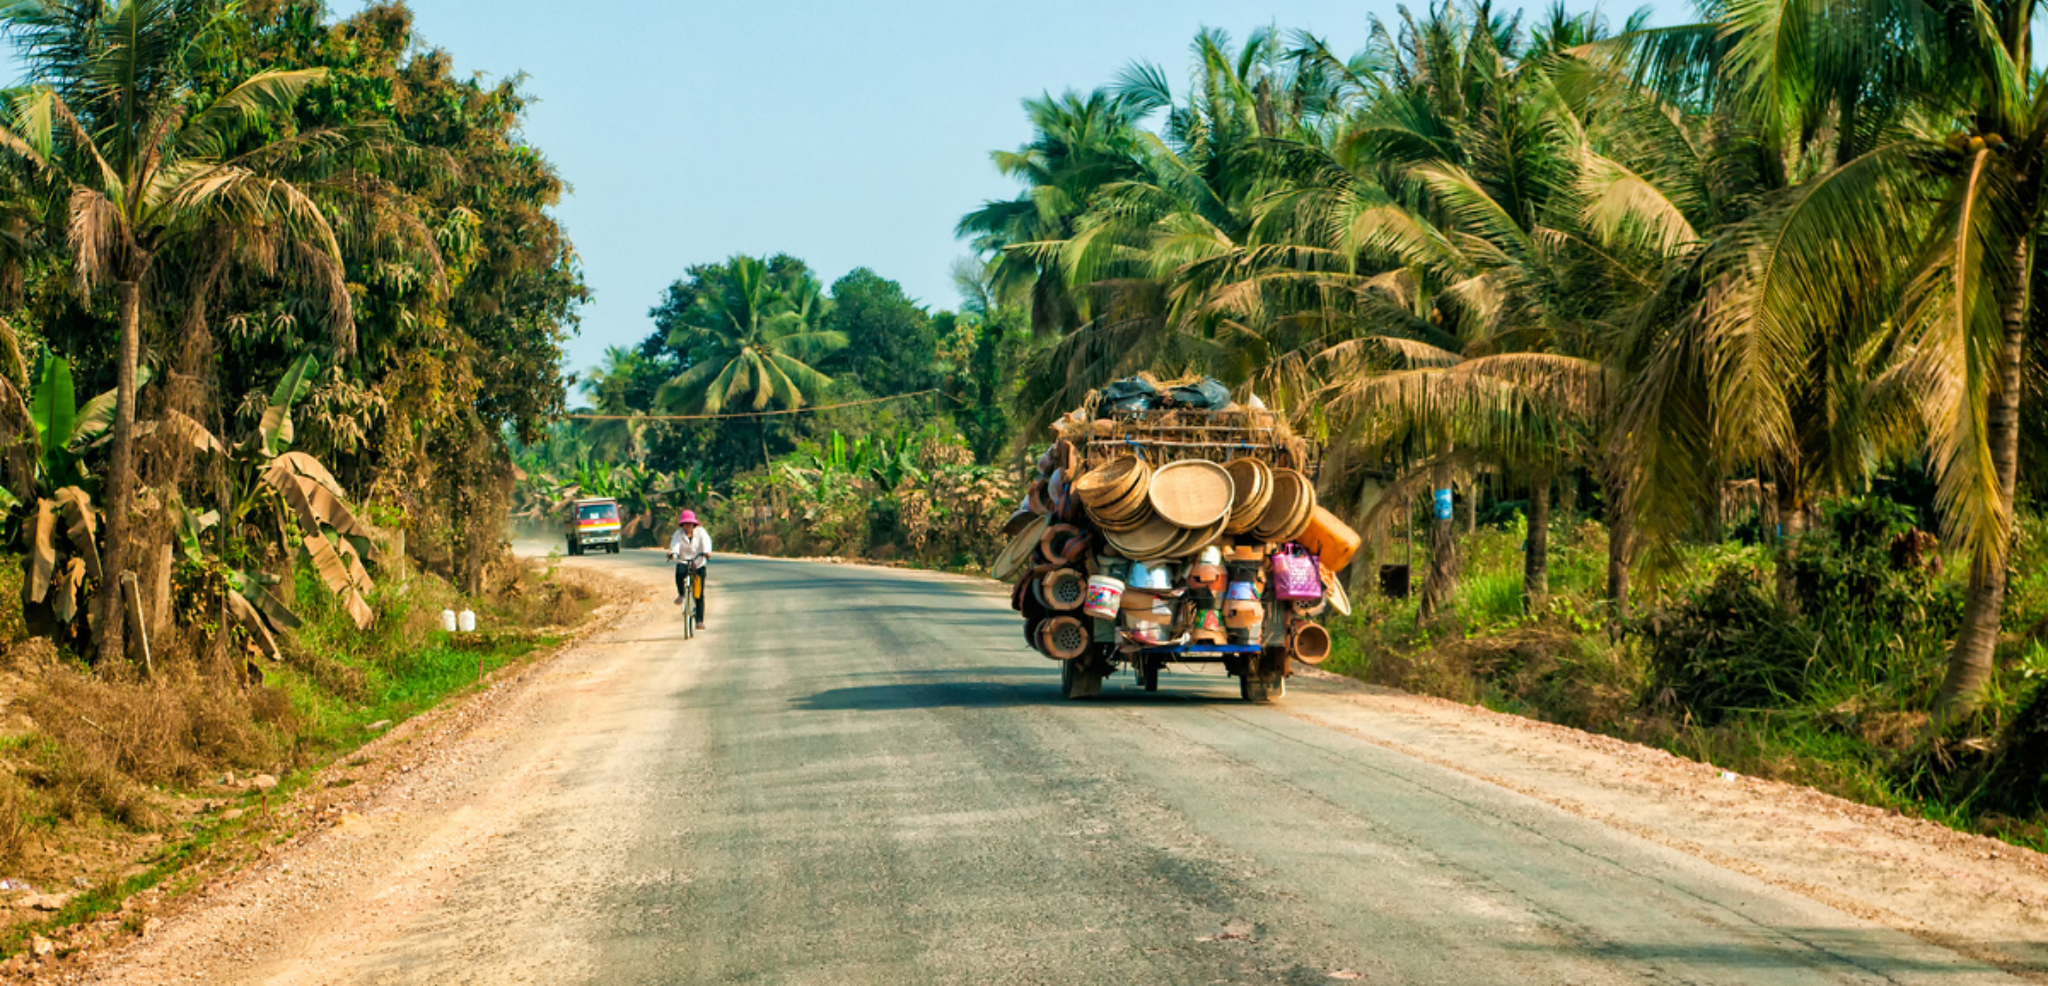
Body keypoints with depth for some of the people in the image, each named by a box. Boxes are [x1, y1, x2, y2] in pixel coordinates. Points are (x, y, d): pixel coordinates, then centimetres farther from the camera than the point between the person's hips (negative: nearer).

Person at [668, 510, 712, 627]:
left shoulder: (701, 532, -4)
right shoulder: (678, 534, -3)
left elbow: (706, 542, -22)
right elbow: (675, 544, -20)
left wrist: (707, 552, -44)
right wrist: (673, 553, -43)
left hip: (698, 563, 0)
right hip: (683, 562, 0)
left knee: (699, 594, -4)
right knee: (679, 573, -37)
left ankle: (699, 620, 2)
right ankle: (681, 594, -10)